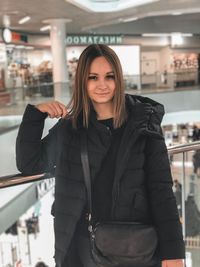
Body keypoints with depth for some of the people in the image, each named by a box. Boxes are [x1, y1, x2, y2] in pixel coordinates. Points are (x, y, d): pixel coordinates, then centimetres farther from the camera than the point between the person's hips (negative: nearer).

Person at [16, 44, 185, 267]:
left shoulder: (143, 123, -8)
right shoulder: (70, 127, -1)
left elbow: (161, 188, -10)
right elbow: (29, 164, 2)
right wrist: (35, 114, -9)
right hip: (83, 241, 2)